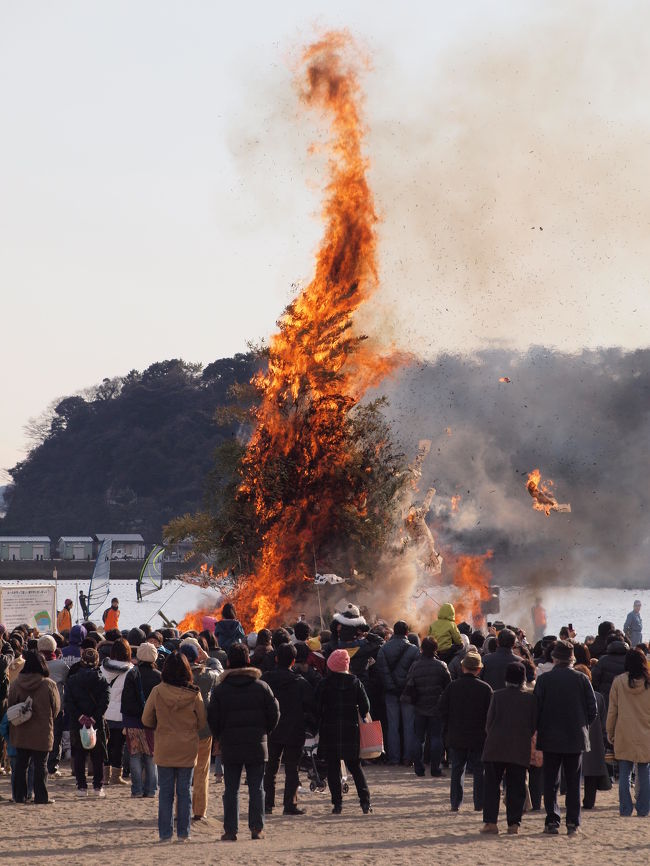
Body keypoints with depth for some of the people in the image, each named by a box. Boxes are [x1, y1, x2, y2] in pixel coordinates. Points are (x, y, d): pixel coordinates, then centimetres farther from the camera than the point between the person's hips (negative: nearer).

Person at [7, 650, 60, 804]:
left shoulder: (16, 684, -4)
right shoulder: (49, 685, -11)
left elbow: (10, 706, 4)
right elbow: (56, 707, -1)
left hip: (20, 732, 3)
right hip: (42, 732, -3)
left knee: (20, 764, 11)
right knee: (40, 764, 3)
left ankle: (20, 795, 13)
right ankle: (41, 796, 3)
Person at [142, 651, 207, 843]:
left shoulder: (157, 692, -10)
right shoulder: (194, 694, -9)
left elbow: (146, 720, -1)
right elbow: (202, 723, 0)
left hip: (164, 748, 0)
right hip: (187, 748, 0)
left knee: (165, 791, 6)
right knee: (184, 790, 9)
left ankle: (165, 833, 7)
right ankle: (183, 832, 11)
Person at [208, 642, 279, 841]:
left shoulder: (220, 690, -3)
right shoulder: (261, 687, 0)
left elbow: (213, 719, -3)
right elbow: (274, 713, 1)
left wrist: (220, 737, 13)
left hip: (230, 745, -1)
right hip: (256, 745, 1)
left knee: (231, 789, 4)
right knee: (256, 788, 5)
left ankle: (230, 830, 1)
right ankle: (256, 828, 1)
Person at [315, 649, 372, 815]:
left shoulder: (324, 684, -5)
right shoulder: (355, 682, -1)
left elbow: (317, 708, -5)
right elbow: (365, 706, 0)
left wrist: (318, 728, 7)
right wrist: (361, 720, 17)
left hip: (329, 731, -2)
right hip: (351, 730, 2)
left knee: (333, 768, 4)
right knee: (355, 766, 11)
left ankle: (337, 803, -2)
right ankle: (365, 801, 1)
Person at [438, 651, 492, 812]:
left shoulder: (452, 686, -4)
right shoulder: (485, 688, -8)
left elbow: (442, 708, -1)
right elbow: (491, 713, -7)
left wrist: (448, 727, 11)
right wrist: (486, 730, 5)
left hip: (456, 736, 1)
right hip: (478, 737, -1)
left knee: (457, 769, 10)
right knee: (479, 770, 7)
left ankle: (455, 803, 8)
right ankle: (479, 803, 6)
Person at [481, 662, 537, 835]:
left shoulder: (497, 695, -2)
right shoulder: (530, 698, 1)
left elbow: (489, 722, 0)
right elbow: (534, 725, 4)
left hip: (495, 748, -1)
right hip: (520, 749, 1)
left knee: (492, 785, 5)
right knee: (516, 787, 6)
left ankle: (490, 822, 0)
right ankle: (514, 824, 2)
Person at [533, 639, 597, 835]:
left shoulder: (543, 679, -7)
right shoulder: (581, 679, -4)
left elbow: (536, 709, -6)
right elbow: (593, 710, -2)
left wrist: (539, 730, 5)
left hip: (550, 738, -1)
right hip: (576, 738, 1)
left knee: (550, 782, 6)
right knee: (573, 782, 8)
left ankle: (552, 821, 1)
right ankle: (573, 823, 4)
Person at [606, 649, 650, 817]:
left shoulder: (618, 682, -4)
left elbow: (612, 710, 1)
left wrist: (610, 732, 11)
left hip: (624, 735, 0)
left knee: (624, 774, 5)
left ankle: (625, 809, 2)